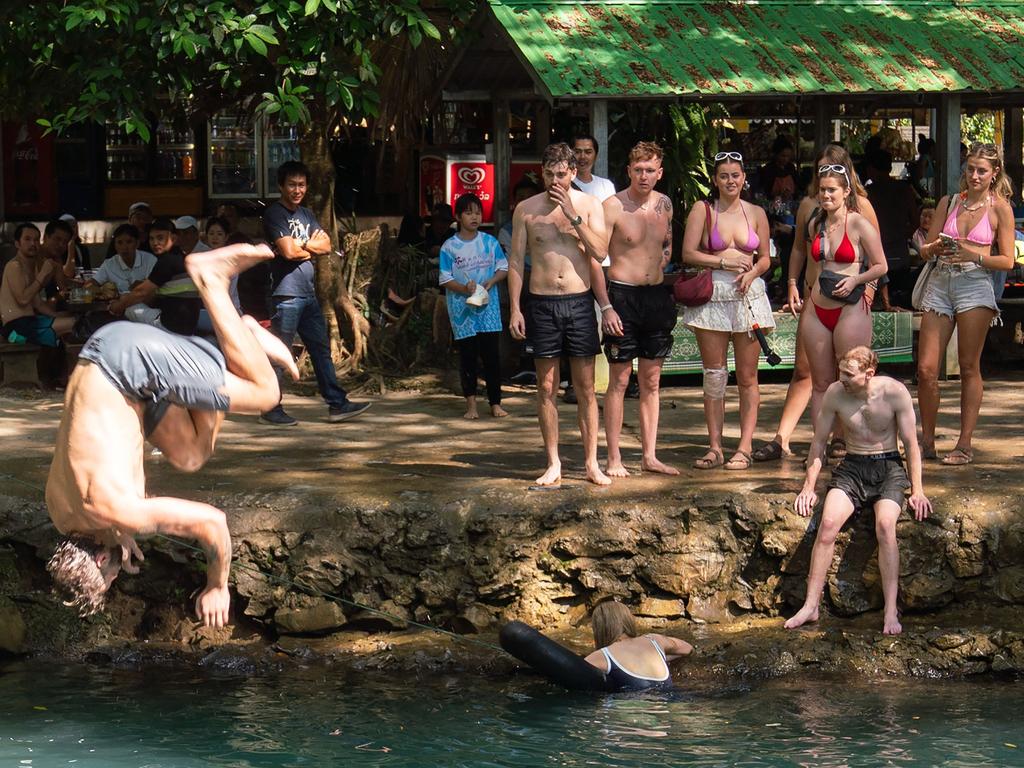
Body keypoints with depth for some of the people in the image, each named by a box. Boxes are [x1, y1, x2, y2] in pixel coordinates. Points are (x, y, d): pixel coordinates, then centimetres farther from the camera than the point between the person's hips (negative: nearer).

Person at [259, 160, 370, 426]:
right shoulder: (275, 214, -8)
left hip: (308, 293, 8)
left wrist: (301, 245, -8)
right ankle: (270, 409, 1)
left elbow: (326, 245, 8)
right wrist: (312, 247, 0)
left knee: (321, 349, 10)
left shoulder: (306, 214, 18)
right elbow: (289, 251, -18)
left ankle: (337, 404, 13)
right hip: (286, 293, -8)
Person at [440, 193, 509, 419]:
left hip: (488, 307, 1)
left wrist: (490, 282, -10)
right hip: (462, 309, -1)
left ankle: (495, 402, 6)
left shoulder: (490, 242, 5)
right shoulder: (449, 247, -2)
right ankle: (471, 402, 12)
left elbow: (504, 268, 9)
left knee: (492, 355, 0)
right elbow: (445, 279, -2)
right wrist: (464, 289, -19)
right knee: (467, 356, 4)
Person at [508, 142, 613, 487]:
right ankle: (553, 465, 9)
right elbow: (516, 261, 5)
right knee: (546, 387, 3)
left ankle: (592, 463, 6)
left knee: (586, 387, 2)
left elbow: (600, 252, -9)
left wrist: (572, 215, -16)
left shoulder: (589, 205, 2)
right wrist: (514, 309, -1)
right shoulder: (526, 210, 3)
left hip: (579, 301, 0)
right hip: (542, 304, 0)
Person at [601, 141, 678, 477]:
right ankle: (614, 459, 1)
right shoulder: (613, 206, -10)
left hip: (657, 295, 6)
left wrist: (660, 270, 8)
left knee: (651, 381, 9)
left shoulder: (664, 204, 7)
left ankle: (650, 456, 14)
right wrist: (606, 307, -17)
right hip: (622, 295, -6)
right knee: (619, 380, -3)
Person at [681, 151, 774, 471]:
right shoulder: (702, 210, 3)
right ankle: (715, 447, 8)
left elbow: (765, 258, 13)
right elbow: (688, 254, -2)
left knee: (747, 377, 2)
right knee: (713, 375, 3)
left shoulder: (756, 213, 9)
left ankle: (745, 447, 5)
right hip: (712, 297, -1)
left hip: (749, 296, 1)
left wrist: (752, 272, -8)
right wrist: (723, 262, -10)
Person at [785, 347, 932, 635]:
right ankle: (811, 606, -19)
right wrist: (809, 487, 3)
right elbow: (819, 441, 7)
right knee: (828, 523, -24)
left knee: (885, 525, -29)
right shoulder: (835, 393, -5)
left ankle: (891, 612, -27)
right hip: (852, 468, 2)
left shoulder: (894, 392, -11)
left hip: (888, 467, -2)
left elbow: (911, 443, -3)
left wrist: (917, 490, -7)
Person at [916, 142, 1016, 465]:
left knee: (969, 369, 0)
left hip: (975, 286, -4)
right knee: (926, 369, -1)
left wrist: (974, 255, -15)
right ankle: (926, 441, 11)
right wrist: (935, 249, -8)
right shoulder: (948, 203, 13)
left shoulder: (1000, 208, 2)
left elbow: (1007, 260, -1)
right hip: (940, 284, 4)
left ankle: (964, 444, 5)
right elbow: (926, 250, 14)